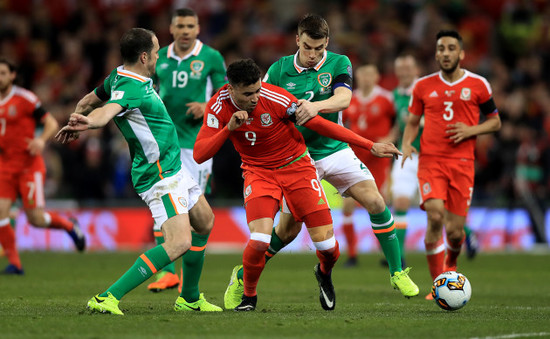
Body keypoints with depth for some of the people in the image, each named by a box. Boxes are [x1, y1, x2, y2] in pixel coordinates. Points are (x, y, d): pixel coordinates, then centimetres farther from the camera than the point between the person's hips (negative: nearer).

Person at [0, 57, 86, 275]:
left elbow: (52, 123, -7)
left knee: (36, 218, -8)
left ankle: (70, 226, 23)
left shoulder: (25, 99, -8)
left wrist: (41, 140, -25)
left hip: (29, 165, -5)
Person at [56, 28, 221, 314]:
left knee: (204, 223, 25)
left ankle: (189, 299, 35)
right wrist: (88, 122, -66)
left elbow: (91, 100, 18)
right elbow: (107, 109, -45)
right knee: (179, 242, -23)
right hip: (159, 176, -11)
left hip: (173, 169, 11)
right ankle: (108, 298, -26)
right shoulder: (129, 87, -25)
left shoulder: (120, 77, 4)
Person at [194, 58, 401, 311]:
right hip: (258, 173, 0)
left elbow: (319, 124, -15)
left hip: (296, 165, 0)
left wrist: (370, 146, -15)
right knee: (259, 240, -25)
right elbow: (199, 155, -19)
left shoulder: (275, 98, -23)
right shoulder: (219, 107, -16)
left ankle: (324, 273, 32)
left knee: (327, 245, -6)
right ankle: (248, 296, 4)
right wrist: (229, 128, -34)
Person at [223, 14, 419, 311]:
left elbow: (343, 98, -22)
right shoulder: (279, 70, -4)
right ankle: (242, 277, 21)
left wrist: (316, 106, -42)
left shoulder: (339, 64, -5)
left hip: (334, 150, 1)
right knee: (289, 228, -1)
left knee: (375, 201, -15)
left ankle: (397, 273, -2)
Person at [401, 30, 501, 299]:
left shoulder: (478, 85, 5)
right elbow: (413, 122, 19)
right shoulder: (423, 86, 8)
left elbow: (495, 122, 12)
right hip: (430, 160, 0)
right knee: (435, 215, -22)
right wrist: (406, 144, -2)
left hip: (462, 162, 0)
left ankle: (451, 265, 33)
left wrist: (470, 130, -7)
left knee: (455, 229, -3)